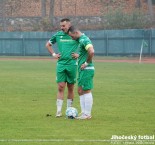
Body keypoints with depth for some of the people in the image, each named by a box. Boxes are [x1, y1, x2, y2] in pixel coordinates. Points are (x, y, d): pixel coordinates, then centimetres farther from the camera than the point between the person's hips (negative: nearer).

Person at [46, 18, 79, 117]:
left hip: (72, 64, -1)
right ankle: (59, 111, -3)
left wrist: (79, 54, -3)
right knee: (60, 87, -4)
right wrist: (53, 54, 9)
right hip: (61, 64, 1)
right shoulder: (58, 35, 6)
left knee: (70, 88, 6)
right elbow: (48, 44, 21)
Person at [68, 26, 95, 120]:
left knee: (87, 91, -5)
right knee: (80, 91, 13)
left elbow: (91, 52, -30)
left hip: (86, 69, -10)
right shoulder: (81, 40, 16)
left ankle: (87, 114, -1)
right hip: (82, 70, 10)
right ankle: (84, 112, 17)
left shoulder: (84, 40, -16)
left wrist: (87, 63, -20)